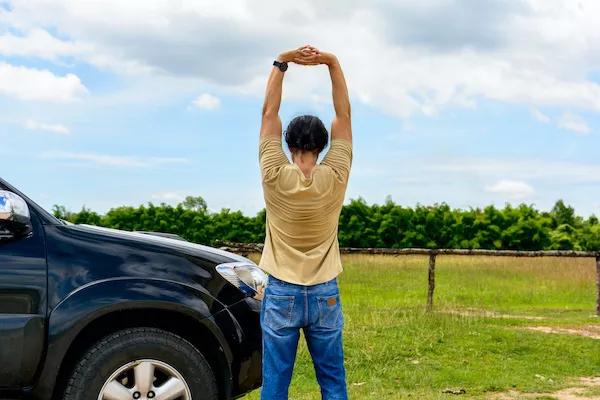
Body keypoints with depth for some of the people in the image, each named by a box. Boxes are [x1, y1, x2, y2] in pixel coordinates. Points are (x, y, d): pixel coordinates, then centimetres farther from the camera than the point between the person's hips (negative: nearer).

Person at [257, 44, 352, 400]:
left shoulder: (275, 177, -9)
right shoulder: (334, 178, -7)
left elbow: (269, 113, -3)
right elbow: (344, 114, -3)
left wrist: (281, 64, -2)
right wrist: (332, 63, -4)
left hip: (281, 293, -1)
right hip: (325, 294, 1)